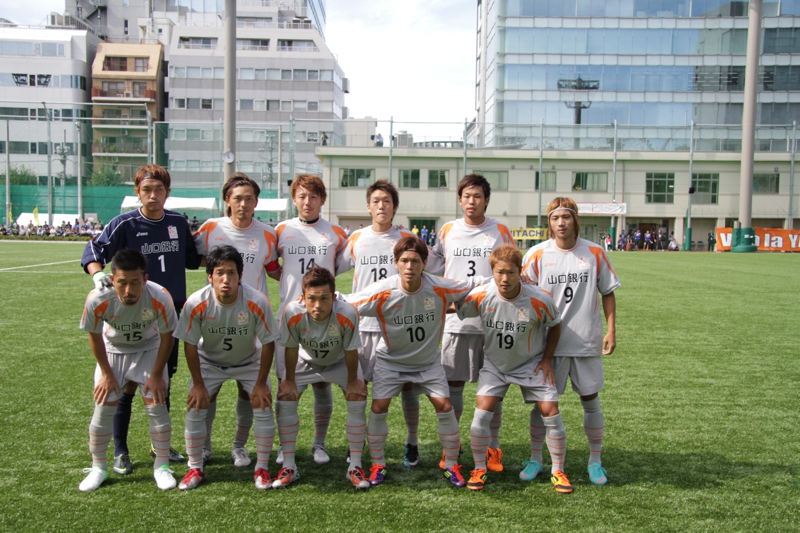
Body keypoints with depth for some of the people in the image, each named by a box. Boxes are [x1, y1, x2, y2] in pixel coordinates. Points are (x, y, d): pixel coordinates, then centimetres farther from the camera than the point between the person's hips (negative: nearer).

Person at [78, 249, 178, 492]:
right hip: (113, 351, 1)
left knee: (156, 405, -8)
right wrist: (107, 374, -5)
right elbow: (94, 337, -11)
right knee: (103, 408, -2)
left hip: (149, 349, -1)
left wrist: (157, 375, -11)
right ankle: (98, 468, 19)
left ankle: (162, 467, 9)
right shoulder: (97, 300, -32)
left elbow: (167, 337, -16)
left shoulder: (160, 297, -34)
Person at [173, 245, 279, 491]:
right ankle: (195, 468, 12)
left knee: (264, 407, -11)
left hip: (249, 362, 0)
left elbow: (268, 343, -19)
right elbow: (190, 344, -15)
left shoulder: (257, 302, -31)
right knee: (195, 408, -9)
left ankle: (262, 468, 7)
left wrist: (261, 383, -15)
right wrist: (198, 384, -11)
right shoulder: (196, 303, -29)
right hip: (209, 362, 1)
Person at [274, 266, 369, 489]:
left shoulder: (347, 314, -41)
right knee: (285, 400, -10)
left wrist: (352, 381, -11)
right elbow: (291, 348, -19)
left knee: (358, 401, -14)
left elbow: (350, 351, -24)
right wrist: (289, 380, -8)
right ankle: (289, 466, 5)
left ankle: (355, 466, 3)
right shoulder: (292, 313, -38)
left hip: (340, 362, -1)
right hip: (305, 361, 1)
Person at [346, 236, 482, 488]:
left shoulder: (440, 288, -21)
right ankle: (378, 465, 14)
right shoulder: (382, 292, -25)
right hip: (390, 360, -1)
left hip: (429, 361, 1)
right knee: (379, 408, -8)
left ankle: (451, 466, 15)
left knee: (445, 407, -6)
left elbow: (477, 284, -9)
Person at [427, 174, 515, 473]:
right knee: (452, 383, 5)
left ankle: (492, 449, 18)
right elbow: (430, 273, 16)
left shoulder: (500, 232, 4)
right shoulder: (447, 232, 7)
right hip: (455, 321, 1)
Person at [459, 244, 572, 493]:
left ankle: (558, 471, 16)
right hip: (495, 364, 1)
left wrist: (547, 359, -4)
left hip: (531, 363, 0)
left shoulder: (539, 300, -23)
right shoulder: (480, 296, -23)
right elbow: (455, 310, -3)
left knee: (551, 412, -5)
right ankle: (479, 469, 9)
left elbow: (555, 326, -4)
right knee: (482, 412, -11)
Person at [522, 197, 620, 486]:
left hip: (587, 342, 1)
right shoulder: (537, 254, -3)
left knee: (591, 400, 9)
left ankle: (595, 461, 26)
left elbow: (608, 292, 7)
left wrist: (611, 330, 0)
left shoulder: (595, 253, 0)